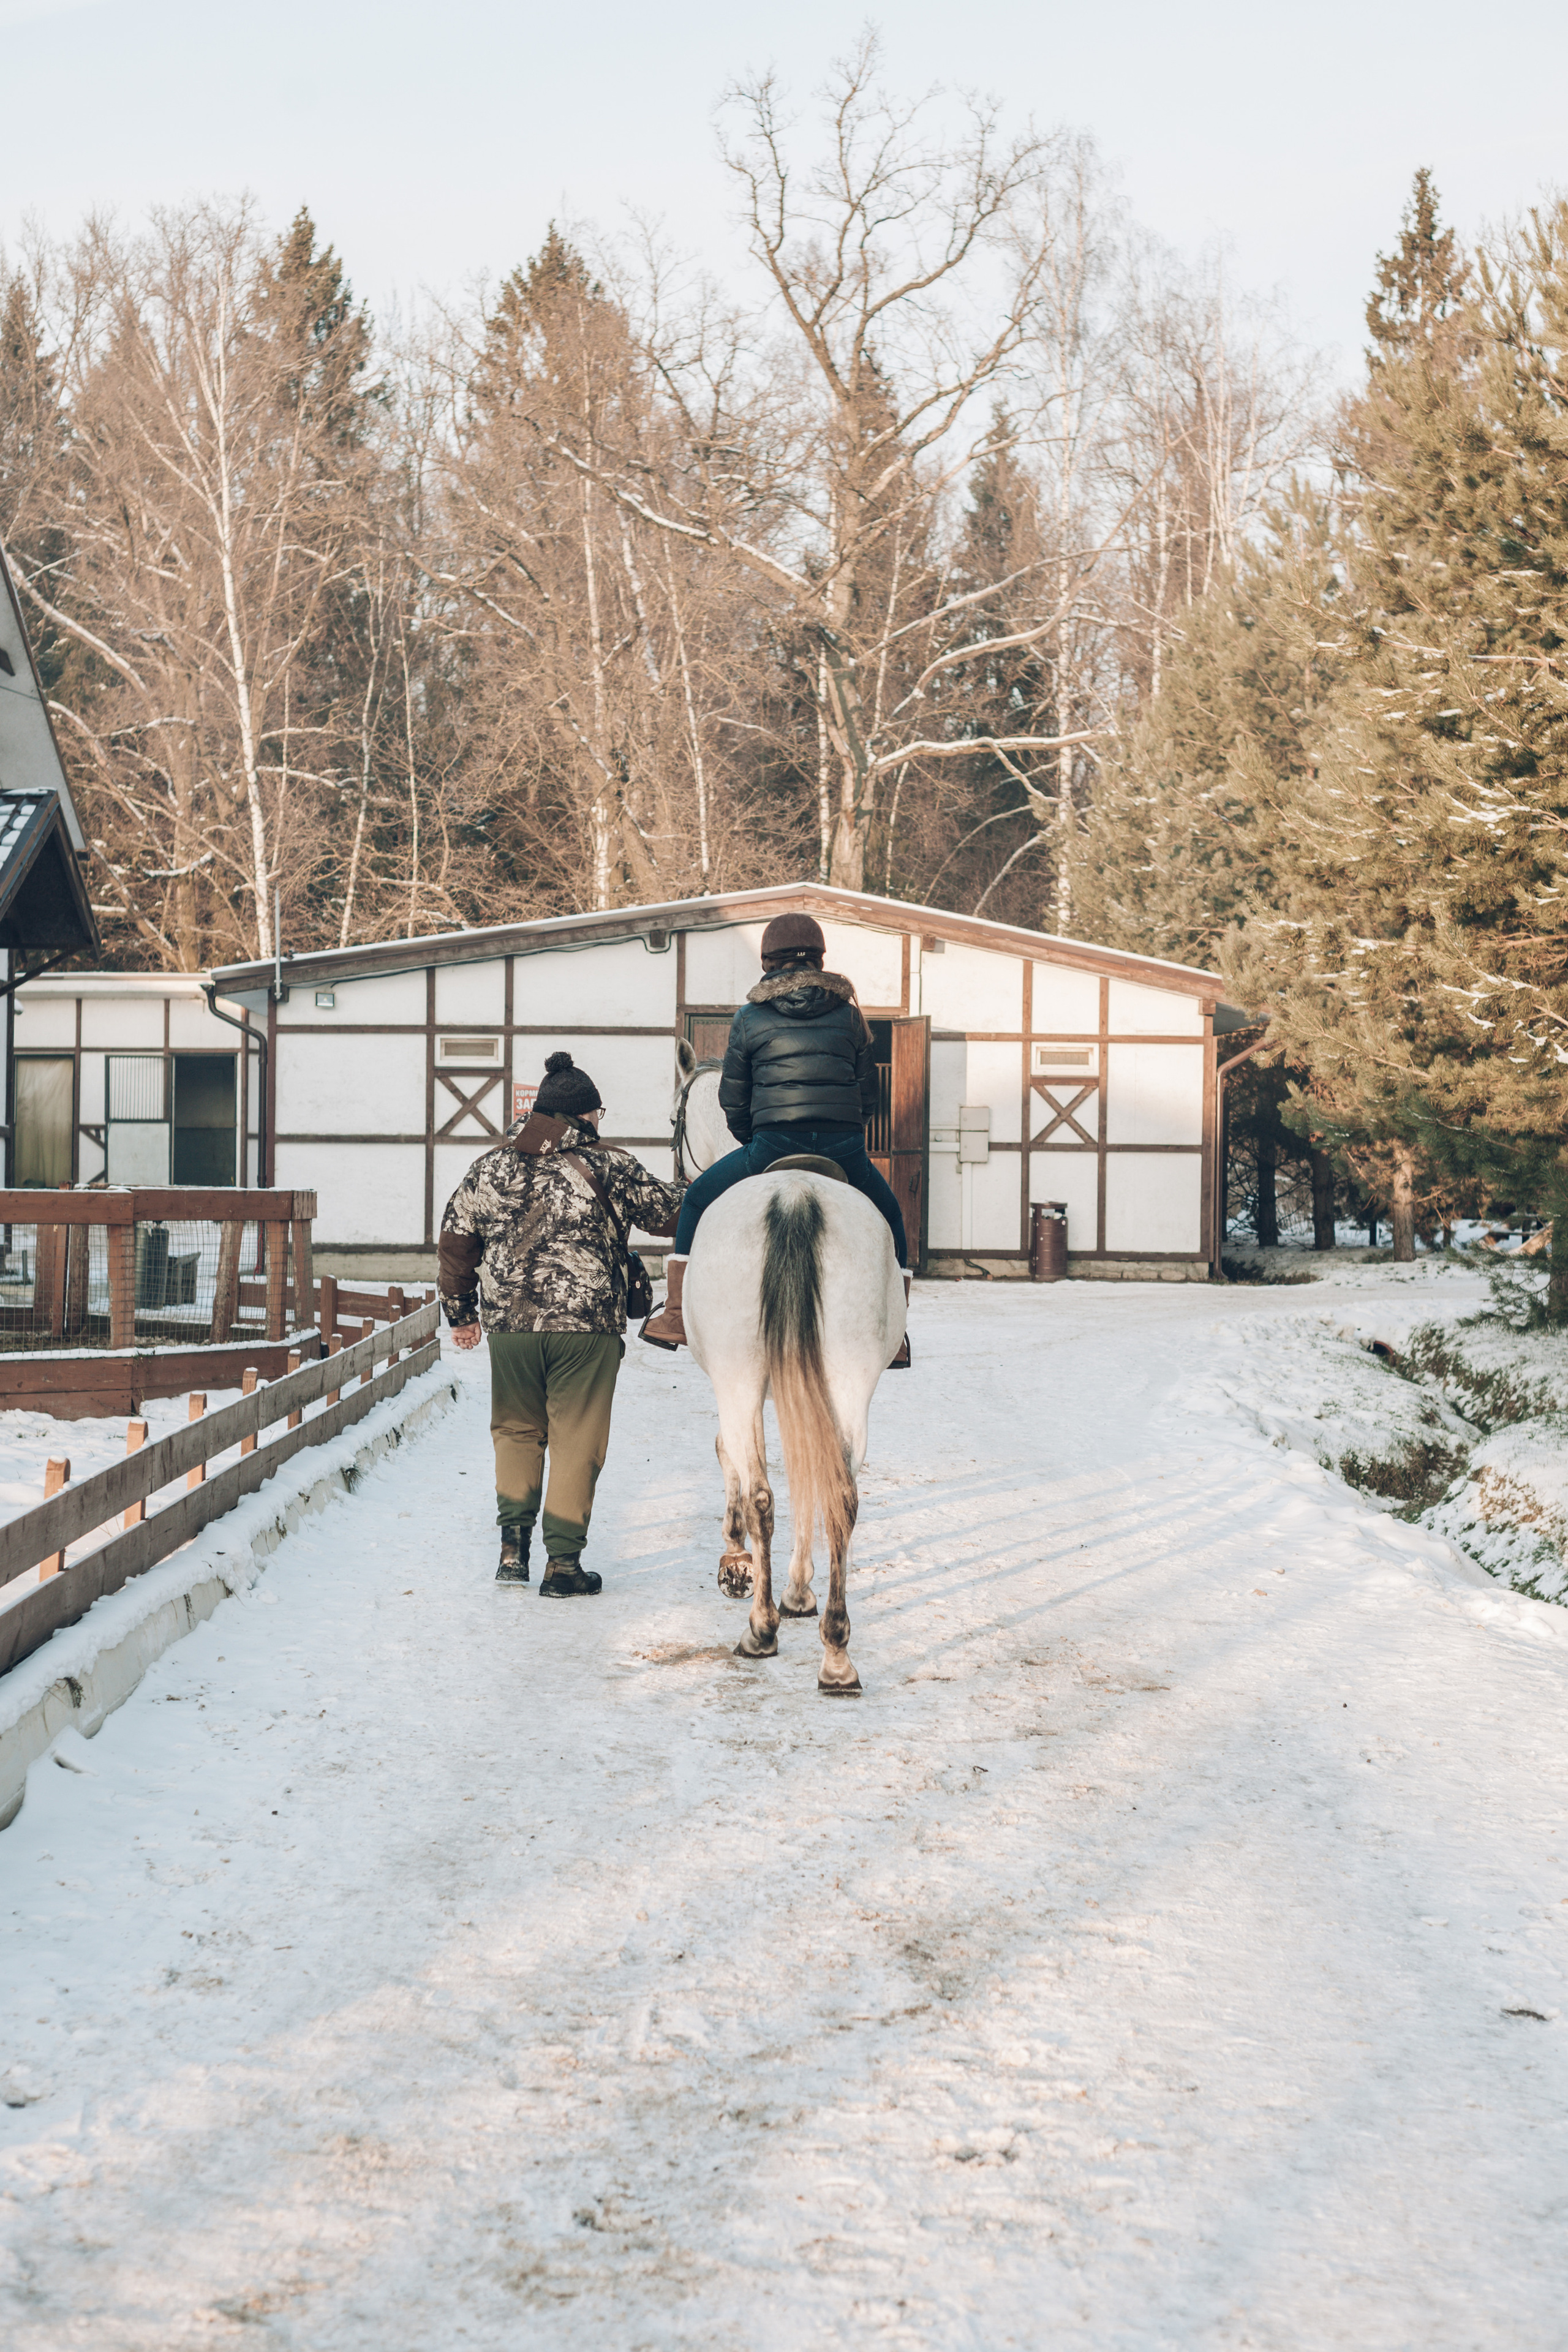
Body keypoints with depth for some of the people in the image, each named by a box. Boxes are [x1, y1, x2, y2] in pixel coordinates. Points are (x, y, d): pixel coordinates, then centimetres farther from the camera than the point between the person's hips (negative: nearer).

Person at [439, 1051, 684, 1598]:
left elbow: (455, 1240, 11)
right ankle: (563, 1563, 6)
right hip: (587, 1327, -3)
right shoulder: (608, 1169, -4)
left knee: (516, 1431, 20)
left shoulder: (490, 1167, 6)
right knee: (575, 1441, 5)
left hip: (508, 1325, 3)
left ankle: (513, 1546, 13)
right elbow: (669, 1212, 3)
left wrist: (461, 1312, 20)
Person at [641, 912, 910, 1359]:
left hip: (773, 1148, -2)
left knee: (698, 1200, 20)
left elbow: (732, 1097, 12)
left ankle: (676, 1317, 16)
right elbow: (869, 1092, 17)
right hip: (844, 1150, 2)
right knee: (888, 1216, 27)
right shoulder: (848, 1013, 13)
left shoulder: (750, 1018, 8)